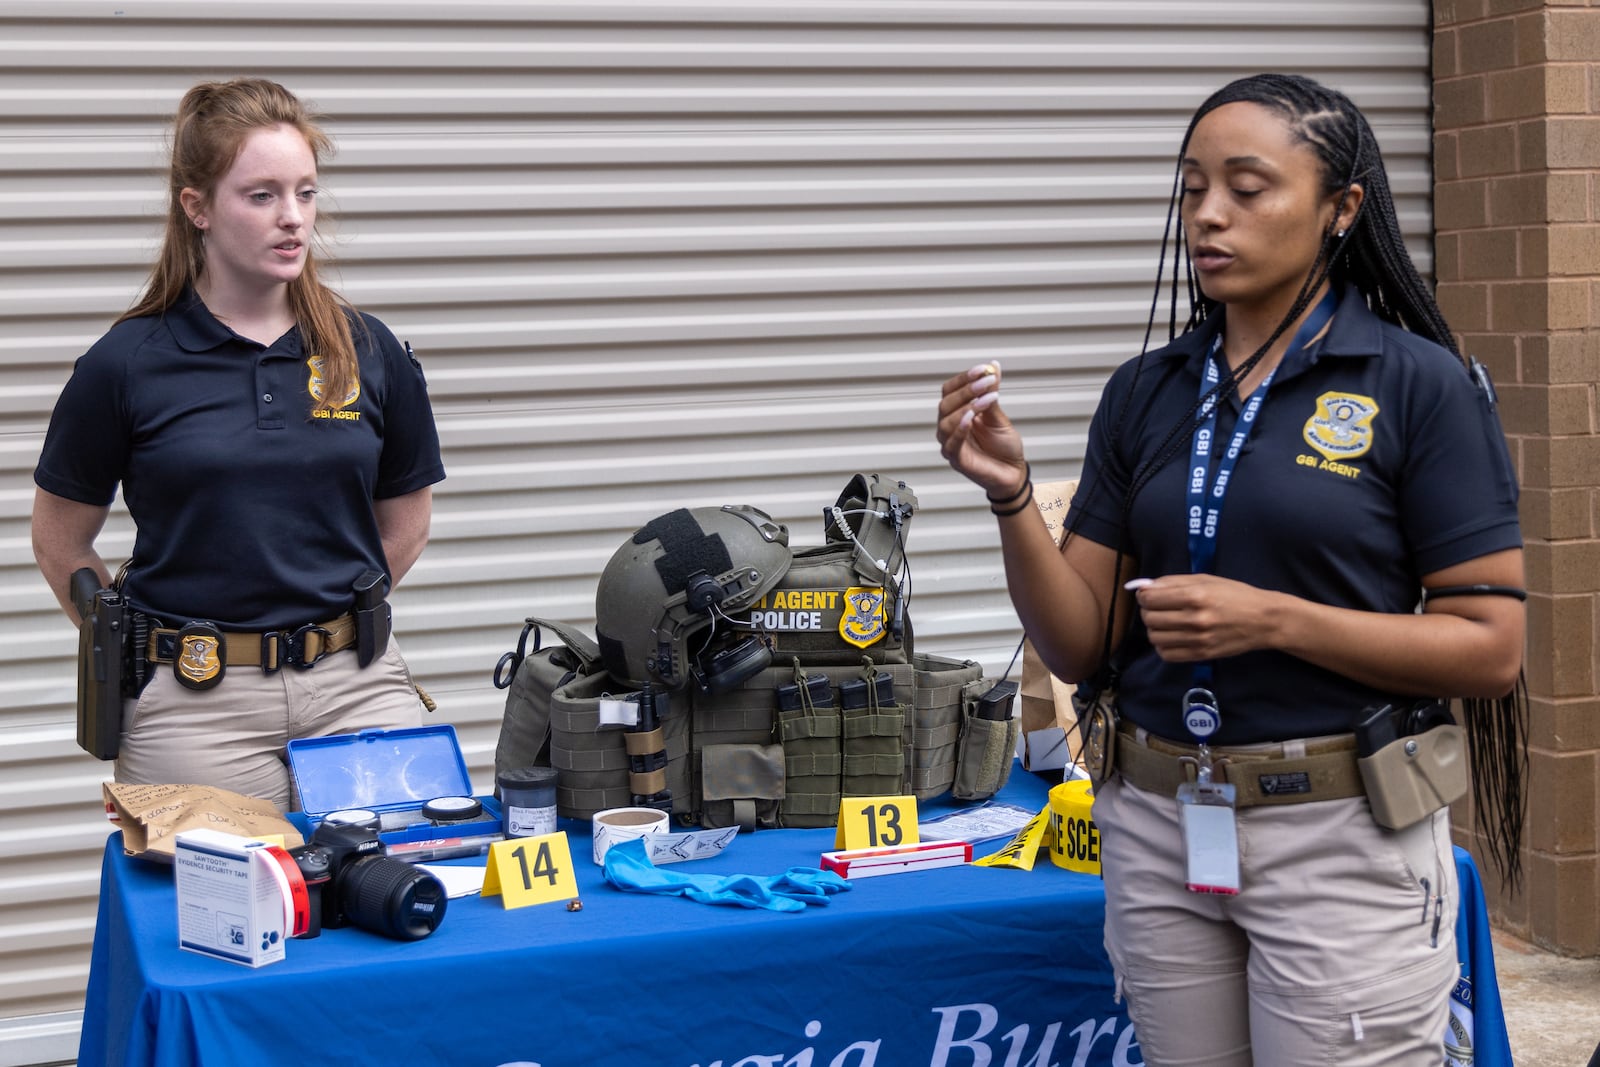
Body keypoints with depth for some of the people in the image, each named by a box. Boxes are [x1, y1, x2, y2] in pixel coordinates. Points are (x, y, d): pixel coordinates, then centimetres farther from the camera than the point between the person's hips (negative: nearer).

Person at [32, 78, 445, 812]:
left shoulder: (370, 353, 4)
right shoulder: (127, 364, -2)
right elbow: (60, 541, 8)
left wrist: (321, 614, 11)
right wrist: (147, 650, 7)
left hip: (358, 690, 2)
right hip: (196, 710, -2)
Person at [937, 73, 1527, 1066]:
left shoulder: (1422, 385, -7)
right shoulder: (1145, 394, 6)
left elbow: (1493, 648, -10)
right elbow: (1082, 648, 5)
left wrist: (1272, 620, -20)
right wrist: (1011, 494, -11)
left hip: (1340, 831, -4)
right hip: (1159, 825, 5)